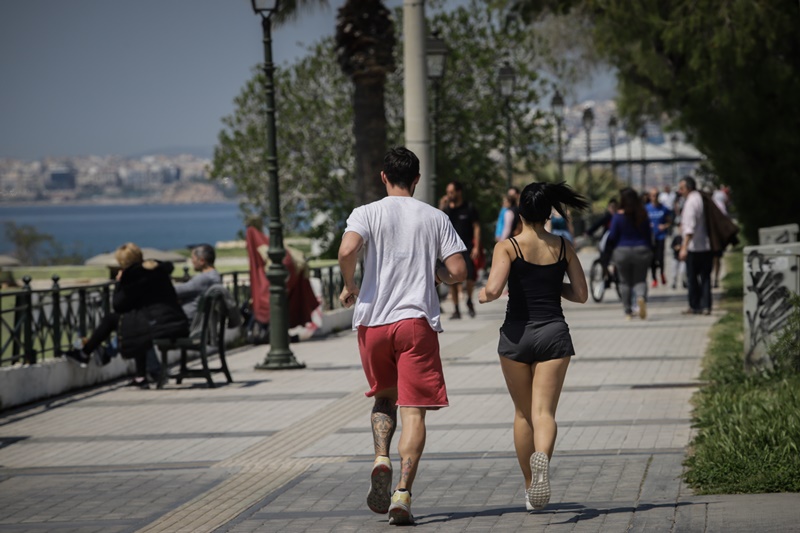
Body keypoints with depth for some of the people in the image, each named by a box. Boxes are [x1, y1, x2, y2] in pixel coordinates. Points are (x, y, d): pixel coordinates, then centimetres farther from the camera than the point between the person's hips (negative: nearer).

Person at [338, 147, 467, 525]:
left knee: (384, 397, 22)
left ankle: (381, 459, -3)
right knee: (413, 409, -2)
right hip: (417, 321, -1)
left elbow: (347, 250, -17)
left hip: (372, 321, 1)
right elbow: (458, 272, 1)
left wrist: (349, 287, 0)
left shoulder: (366, 214, 2)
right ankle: (403, 493, -14)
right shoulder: (436, 218, 6)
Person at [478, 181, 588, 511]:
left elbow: (493, 289, -17)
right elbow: (581, 295, 8)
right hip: (553, 334, 1)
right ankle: (542, 457, -40)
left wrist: (483, 295, 5)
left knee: (523, 413, 15)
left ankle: (530, 487, 22)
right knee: (544, 411, -7)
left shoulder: (507, 247, -5)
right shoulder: (563, 247, 4)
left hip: (517, 333, -1)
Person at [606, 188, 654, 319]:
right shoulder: (643, 216, 1)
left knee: (625, 282, 10)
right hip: (641, 250, 2)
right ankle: (641, 297, -27)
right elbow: (648, 235, 7)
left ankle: (628, 311, 10)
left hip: (622, 251, -2)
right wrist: (649, 251, 19)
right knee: (640, 280, 6)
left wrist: (611, 249, 13)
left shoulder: (618, 217, -8)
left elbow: (612, 237, -5)